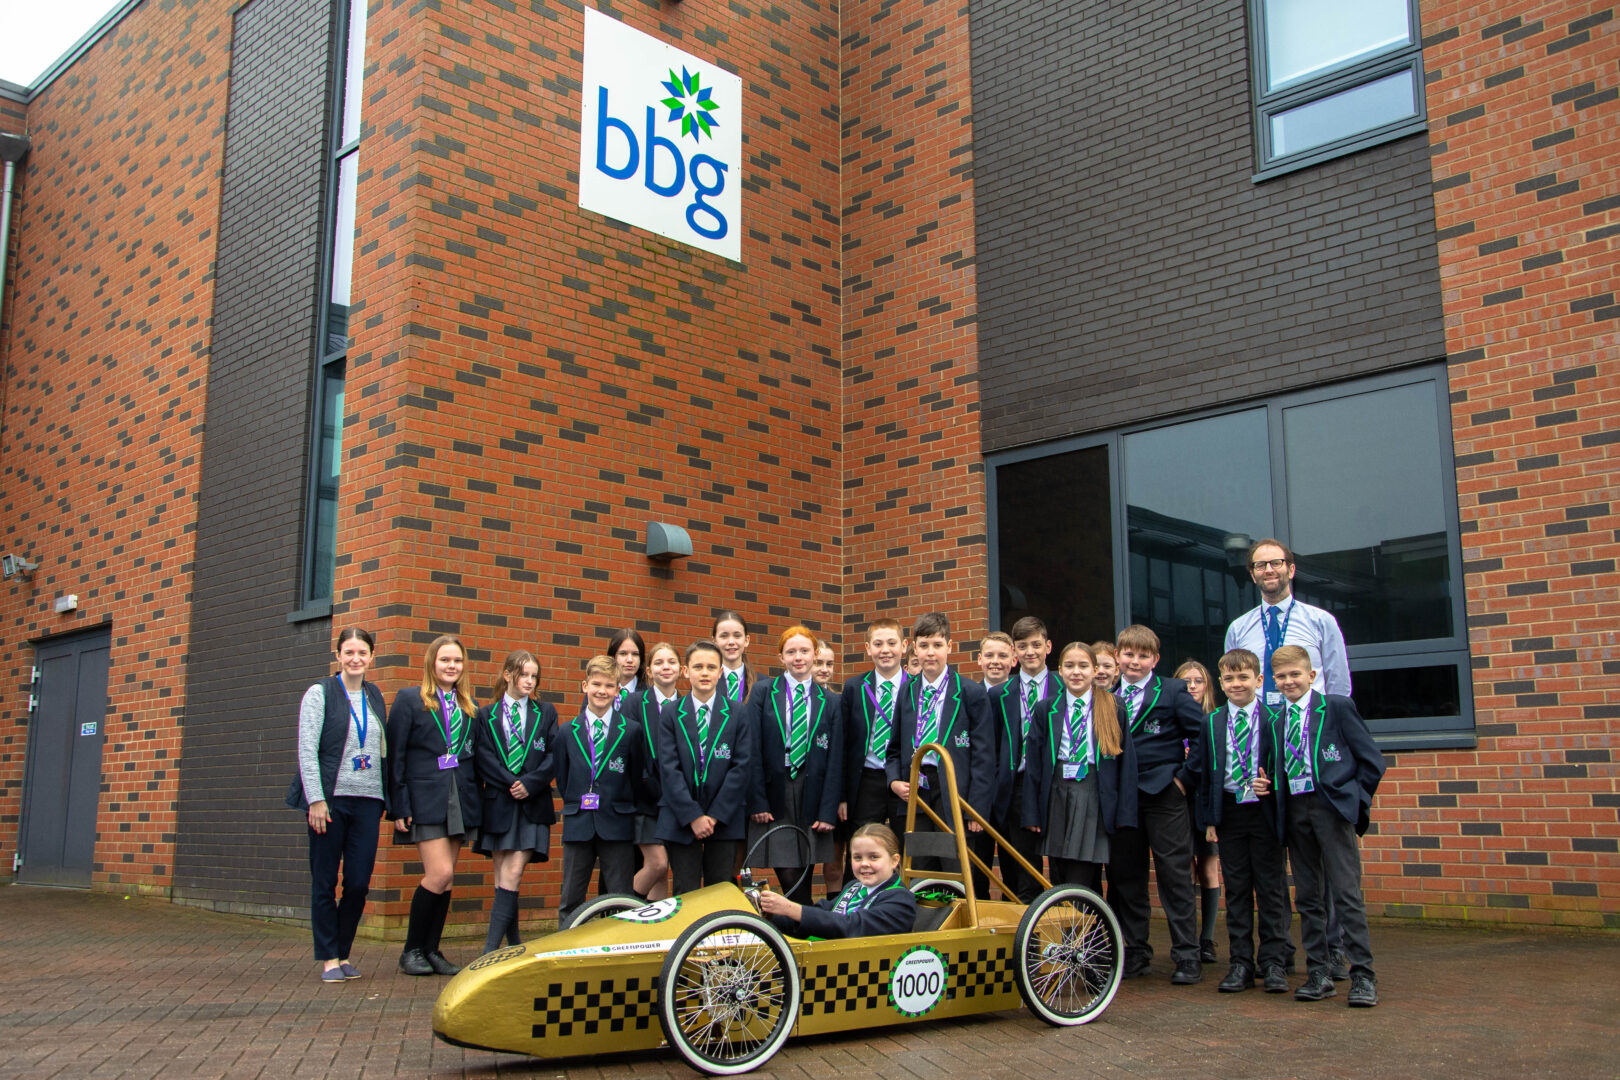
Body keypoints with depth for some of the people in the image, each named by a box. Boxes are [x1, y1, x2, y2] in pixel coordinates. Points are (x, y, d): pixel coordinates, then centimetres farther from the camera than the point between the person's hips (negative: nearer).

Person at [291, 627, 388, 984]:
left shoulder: (374, 696, 13)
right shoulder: (320, 693, 0)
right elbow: (307, 749, -5)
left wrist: (388, 800, 10)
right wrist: (315, 800, -13)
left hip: (367, 800, 4)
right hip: (331, 799, -4)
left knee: (359, 883, 1)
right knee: (324, 883, 3)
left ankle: (343, 953, 17)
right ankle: (328, 958, 13)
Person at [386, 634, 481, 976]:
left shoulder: (469, 707, 14)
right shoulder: (409, 699, 0)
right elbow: (395, 756, -4)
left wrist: (476, 802, 6)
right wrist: (400, 806, -10)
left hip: (460, 802, 5)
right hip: (425, 800, -5)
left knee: (444, 879, 6)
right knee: (440, 874, -13)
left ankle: (431, 950, 16)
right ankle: (412, 950, 3)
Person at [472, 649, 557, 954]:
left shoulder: (545, 713, 10)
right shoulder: (487, 716, 10)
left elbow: (554, 755, 2)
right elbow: (483, 758, 0)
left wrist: (529, 784, -11)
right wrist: (510, 783, -11)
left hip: (533, 804, -1)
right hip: (498, 803, 1)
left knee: (514, 872, -12)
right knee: (503, 876, 4)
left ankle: (491, 947, -14)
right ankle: (513, 945, 14)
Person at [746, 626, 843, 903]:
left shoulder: (829, 702, 9)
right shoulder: (763, 691, 4)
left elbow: (835, 760, 5)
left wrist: (828, 812, -2)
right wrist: (757, 802, -8)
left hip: (812, 796, 2)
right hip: (774, 797, -1)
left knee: (804, 877, 4)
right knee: (789, 877, -8)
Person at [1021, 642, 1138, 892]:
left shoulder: (1113, 709, 5)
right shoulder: (1045, 709, 9)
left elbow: (1127, 761, 2)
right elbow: (1034, 763, 7)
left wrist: (1125, 814, -4)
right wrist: (1031, 813, 1)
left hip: (1095, 803, -2)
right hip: (1057, 799, 2)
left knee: (1081, 885, -9)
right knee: (1059, 883, 5)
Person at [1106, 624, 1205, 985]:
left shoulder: (1173, 692, 0)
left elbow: (1202, 734, -3)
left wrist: (1186, 776, -7)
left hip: (1164, 794, -4)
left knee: (1175, 874, -2)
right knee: (1126, 876, 8)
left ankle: (1187, 955, 5)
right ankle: (1136, 952, 19)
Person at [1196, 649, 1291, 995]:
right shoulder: (1212, 723, 7)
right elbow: (1206, 773, 7)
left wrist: (1272, 785, -17)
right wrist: (1208, 819, 3)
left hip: (1265, 812, -2)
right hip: (1229, 813, 2)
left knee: (1271, 888, 2)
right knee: (1236, 890, 7)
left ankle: (1273, 963, 10)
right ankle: (1241, 963, 13)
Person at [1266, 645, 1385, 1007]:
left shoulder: (1337, 707, 0)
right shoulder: (1274, 719, 13)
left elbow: (1371, 759, 0)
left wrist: (1355, 801, -2)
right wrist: (1279, 804, 3)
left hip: (1331, 807, -5)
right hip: (1294, 810, 5)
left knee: (1347, 893, -7)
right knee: (1307, 896, 8)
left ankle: (1363, 976, -1)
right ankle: (1319, 973, 16)